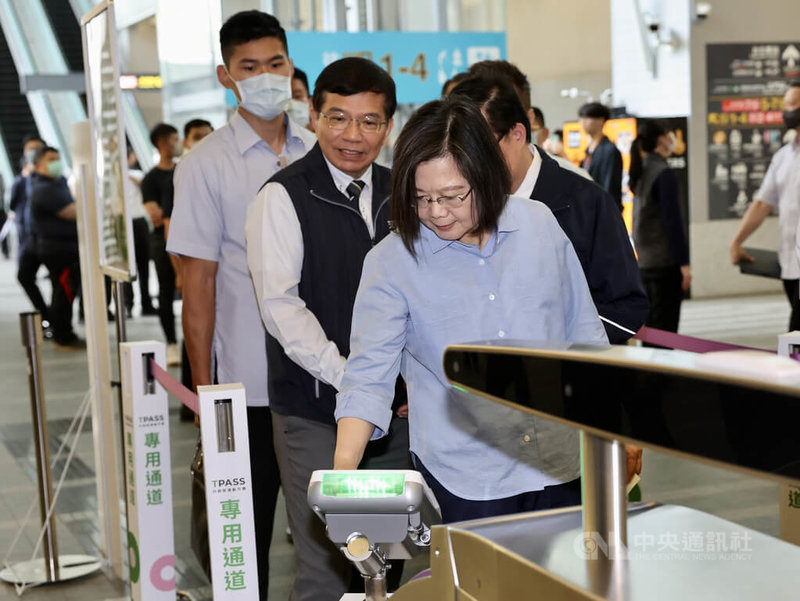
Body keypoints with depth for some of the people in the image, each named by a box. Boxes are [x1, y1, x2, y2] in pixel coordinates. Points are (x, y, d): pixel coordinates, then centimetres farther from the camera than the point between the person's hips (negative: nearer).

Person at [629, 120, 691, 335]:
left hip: (644, 261, 8)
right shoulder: (663, 173, -13)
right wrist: (684, 263, -14)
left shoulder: (641, 172, 10)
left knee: (650, 324, 13)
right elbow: (673, 220, -16)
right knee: (665, 326, -4)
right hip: (665, 261, -8)